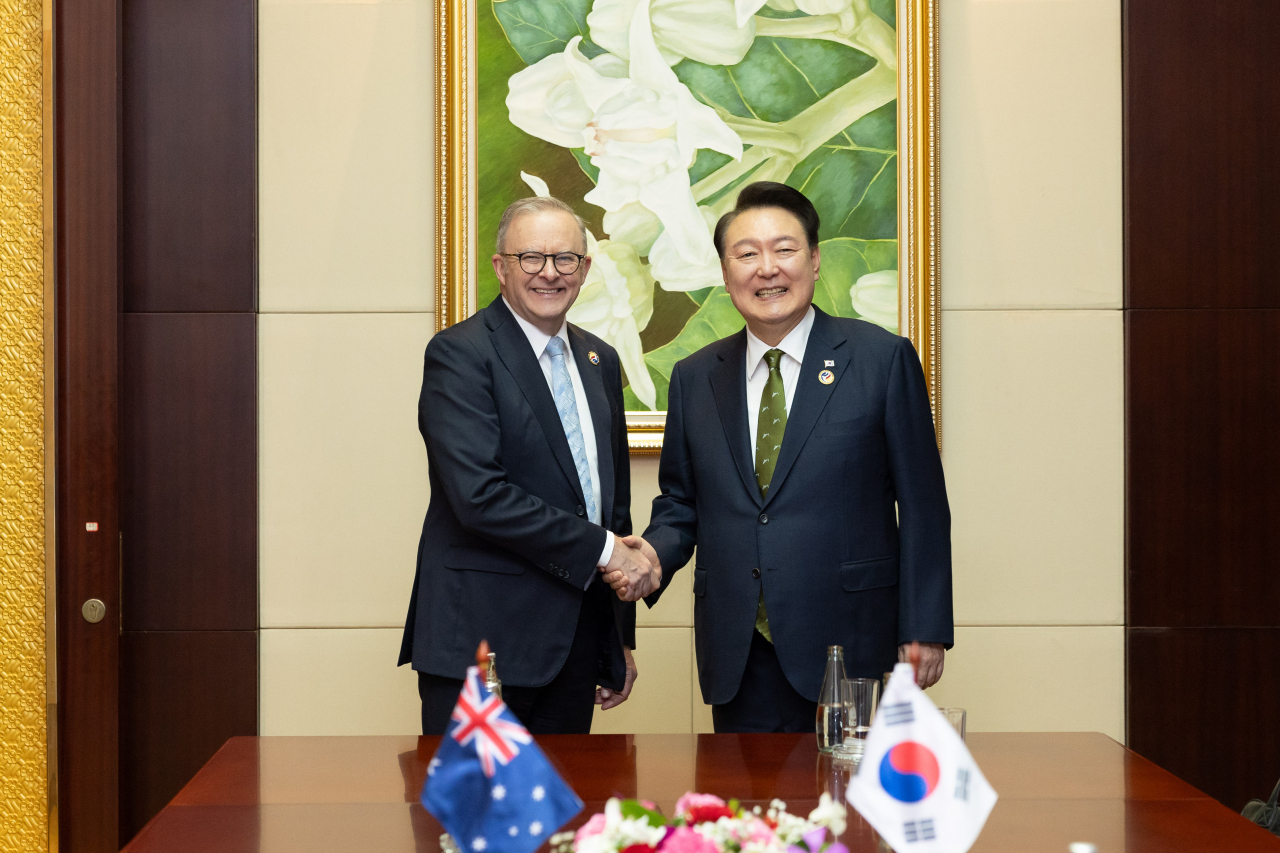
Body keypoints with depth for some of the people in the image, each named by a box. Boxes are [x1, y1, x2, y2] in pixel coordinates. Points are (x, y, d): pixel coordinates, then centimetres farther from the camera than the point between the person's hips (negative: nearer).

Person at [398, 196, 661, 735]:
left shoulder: (600, 361, 14)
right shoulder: (459, 354, -9)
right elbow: (479, 496, -20)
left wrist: (621, 641, 18)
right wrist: (603, 549, -15)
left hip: (576, 645, 7)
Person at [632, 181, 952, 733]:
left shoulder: (884, 360, -1)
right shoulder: (693, 378, 10)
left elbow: (922, 506, -1)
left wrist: (925, 628, -5)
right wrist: (654, 553, -5)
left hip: (844, 646, -3)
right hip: (736, 654, 3)